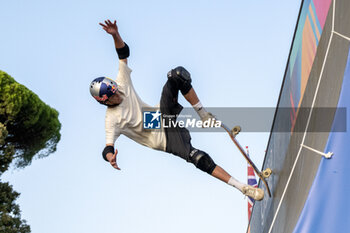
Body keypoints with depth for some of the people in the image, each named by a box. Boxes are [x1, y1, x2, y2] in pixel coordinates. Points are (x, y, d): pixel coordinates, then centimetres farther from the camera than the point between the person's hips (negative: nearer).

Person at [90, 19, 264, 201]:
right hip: (163, 140, -7)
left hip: (163, 117, 7)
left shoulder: (122, 85, -5)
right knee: (199, 158, -28)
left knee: (177, 75, -12)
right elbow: (108, 146, -27)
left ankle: (203, 114, 1)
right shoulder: (112, 120, -19)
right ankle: (241, 187, -22)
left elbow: (124, 53, -4)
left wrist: (116, 36, -23)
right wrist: (110, 157, -51)